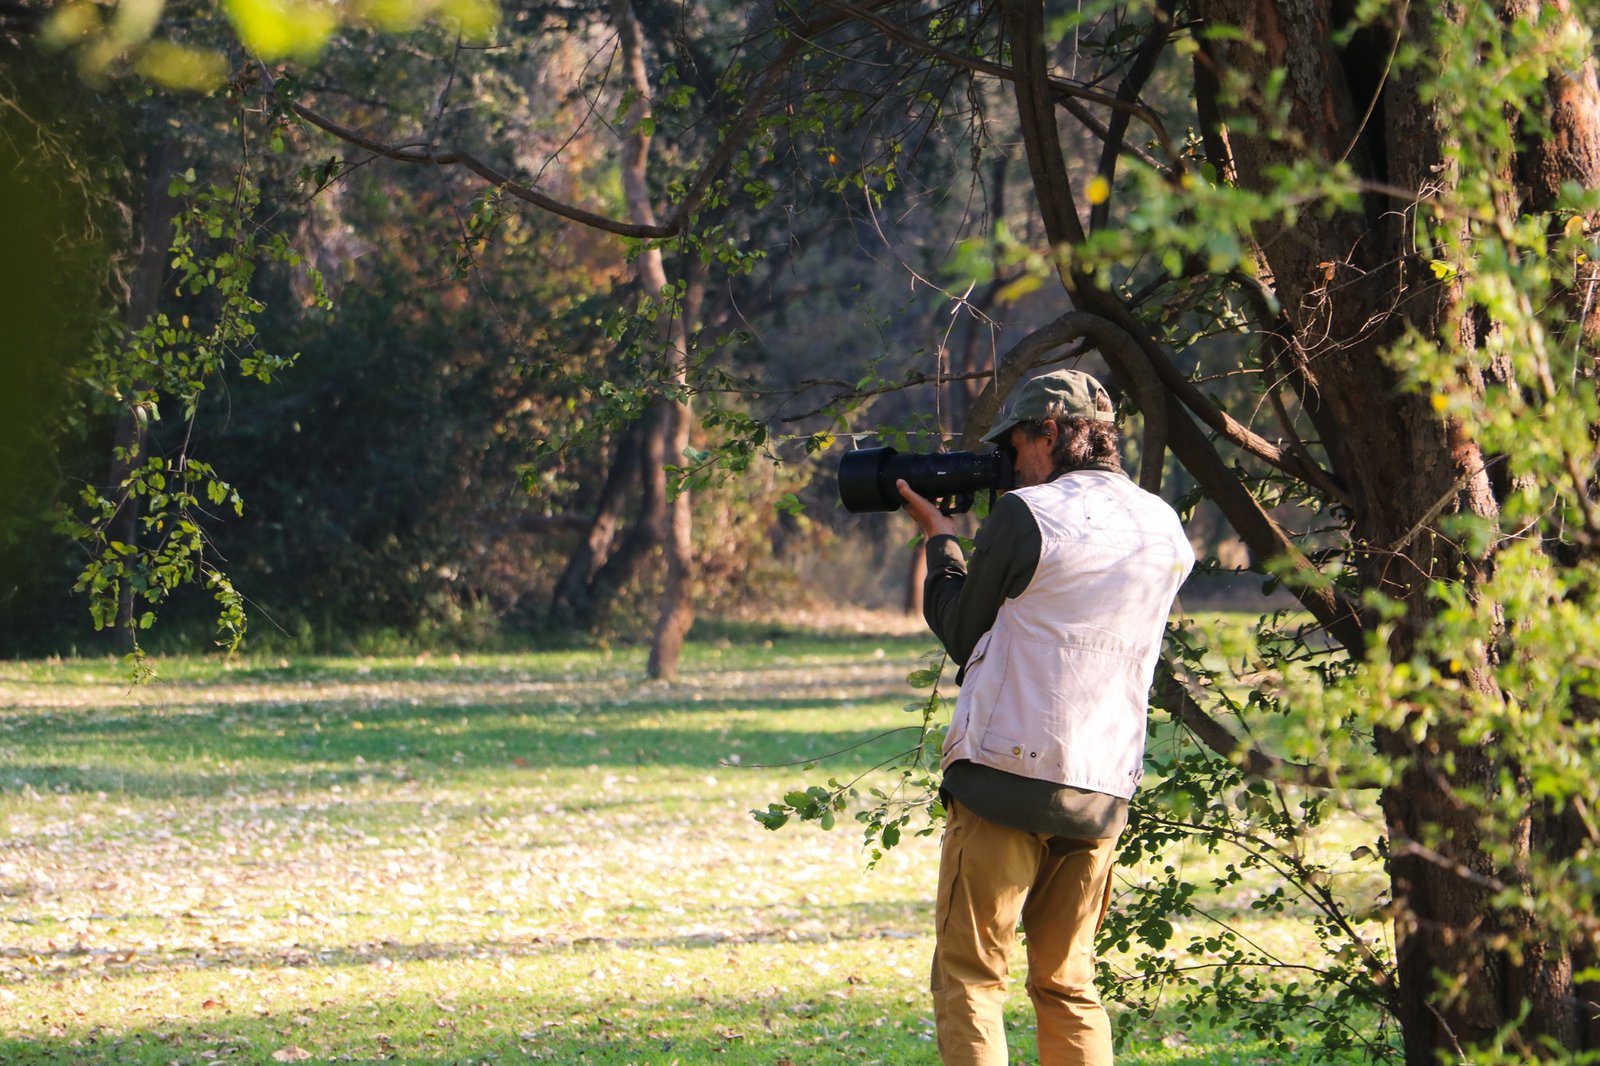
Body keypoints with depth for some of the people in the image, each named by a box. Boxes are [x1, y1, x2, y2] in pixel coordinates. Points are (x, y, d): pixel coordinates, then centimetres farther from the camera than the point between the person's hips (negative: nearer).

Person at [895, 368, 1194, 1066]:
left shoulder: (1025, 516, -9)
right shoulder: (1165, 530, 9)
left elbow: (963, 634, 3)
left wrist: (939, 538, 17)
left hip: (1006, 779, -6)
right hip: (1102, 792, 6)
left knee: (969, 980, 0)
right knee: (1067, 987, 14)